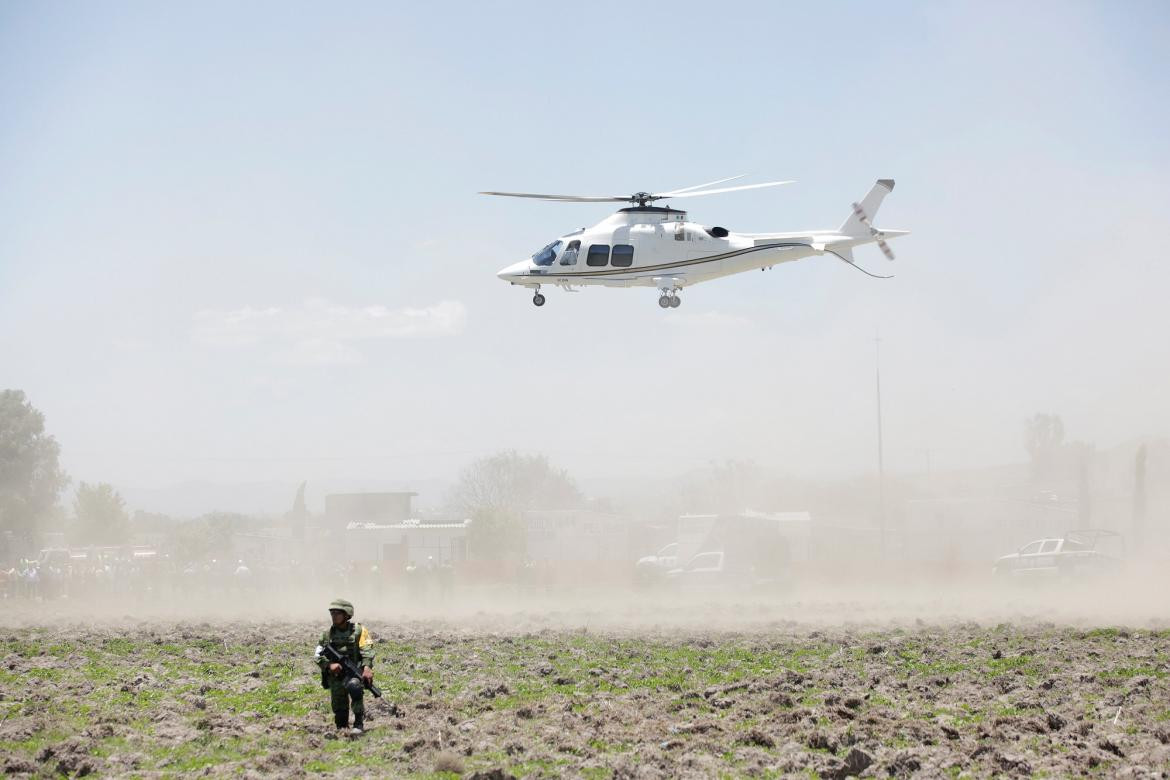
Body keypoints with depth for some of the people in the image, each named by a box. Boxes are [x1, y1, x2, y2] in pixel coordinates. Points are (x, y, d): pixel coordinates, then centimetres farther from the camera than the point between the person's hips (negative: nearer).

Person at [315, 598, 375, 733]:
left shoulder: (358, 630, -2)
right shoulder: (328, 634, 8)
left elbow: (367, 651, -12)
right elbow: (319, 656, 5)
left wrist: (367, 668, -30)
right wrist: (329, 665, -15)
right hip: (336, 675, 4)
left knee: (354, 686, -36)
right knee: (339, 712, 3)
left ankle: (359, 723, -29)